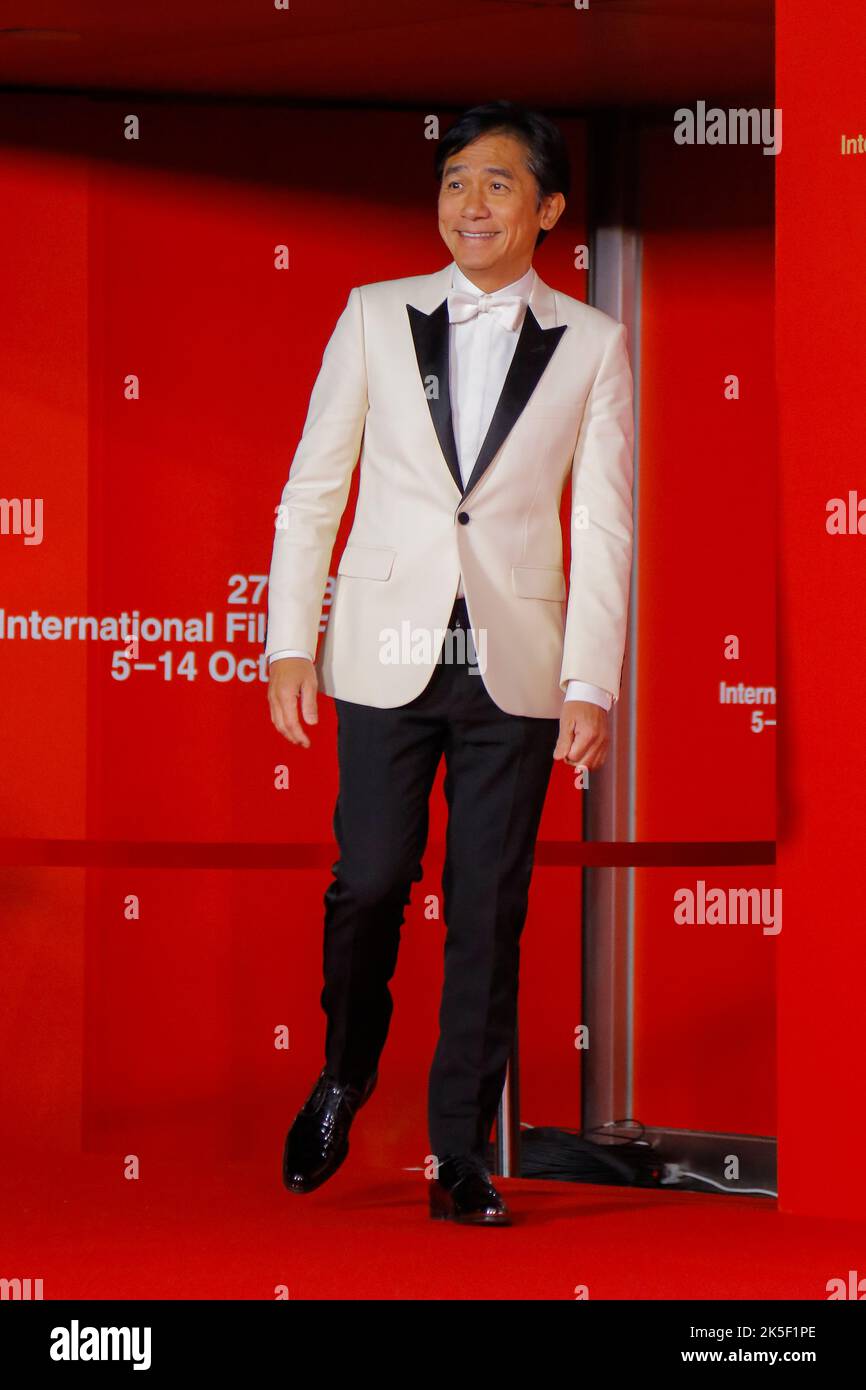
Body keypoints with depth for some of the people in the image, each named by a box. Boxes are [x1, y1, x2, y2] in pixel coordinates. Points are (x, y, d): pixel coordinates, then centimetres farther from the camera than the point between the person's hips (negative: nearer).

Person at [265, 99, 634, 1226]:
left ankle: (462, 1155, 10)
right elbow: (311, 490, 7)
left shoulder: (592, 345, 5)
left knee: (489, 912, 2)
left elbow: (604, 527, 2)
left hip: (515, 667, 0)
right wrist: (288, 645, 1)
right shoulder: (376, 319, 6)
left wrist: (591, 685, -5)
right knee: (369, 882, -1)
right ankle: (345, 1080, 26)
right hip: (389, 656, 0)